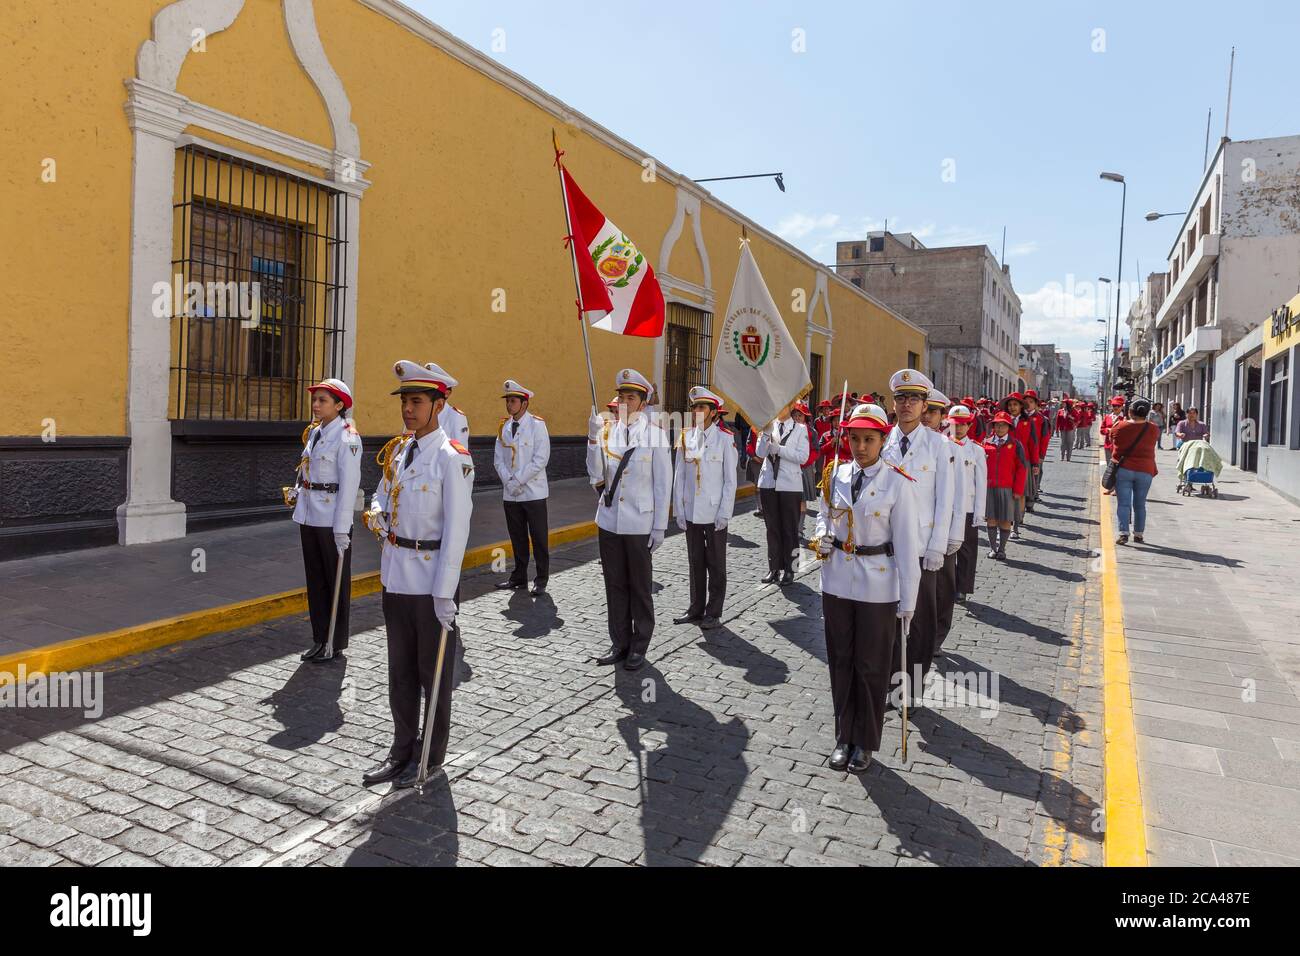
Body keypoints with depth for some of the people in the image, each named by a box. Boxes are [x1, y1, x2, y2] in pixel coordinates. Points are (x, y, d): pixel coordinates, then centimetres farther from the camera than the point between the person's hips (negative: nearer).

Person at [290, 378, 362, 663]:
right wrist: (296, 490, 5)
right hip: (308, 516, 8)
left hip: (332, 520, -7)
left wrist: (342, 529, -19)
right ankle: (320, 639, 27)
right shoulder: (314, 432, 10)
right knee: (314, 580, 15)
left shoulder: (346, 437, -13)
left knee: (336, 583, 5)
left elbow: (349, 484, -17)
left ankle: (336, 643, 18)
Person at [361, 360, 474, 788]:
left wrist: (444, 593, -20)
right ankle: (402, 749, 34)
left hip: (431, 582, -7)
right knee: (399, 670, 18)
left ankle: (431, 757, 26)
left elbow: (456, 531, -19)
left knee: (433, 673, 10)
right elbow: (382, 493, 23)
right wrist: (376, 514, -1)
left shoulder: (452, 457, -16)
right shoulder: (397, 450, 7)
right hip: (395, 576, 7)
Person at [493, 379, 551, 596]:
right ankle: (519, 577, 23)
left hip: (533, 491, -5)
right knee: (517, 537, 12)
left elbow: (541, 458, -12)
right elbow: (498, 459, 9)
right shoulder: (504, 427, 9)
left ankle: (541, 579, 10)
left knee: (539, 537, 1)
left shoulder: (537, 424, -6)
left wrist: (518, 480, -14)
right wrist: (508, 481, -7)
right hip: (510, 493, 5)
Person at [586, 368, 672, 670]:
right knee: (614, 584, 13)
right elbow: (596, 475, -2)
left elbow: (663, 484, -5)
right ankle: (619, 643, 26)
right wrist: (593, 436, -13)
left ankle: (639, 646, 20)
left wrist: (660, 526, -7)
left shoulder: (654, 434, -7)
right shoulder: (607, 430, 4)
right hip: (608, 519, 4)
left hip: (638, 523, -4)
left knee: (639, 587, 7)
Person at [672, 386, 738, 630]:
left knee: (716, 564, 7)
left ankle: (713, 613, 18)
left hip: (714, 513, -4)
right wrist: (679, 510, 2)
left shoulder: (725, 438, -6)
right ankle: (696, 609, 25)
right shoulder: (686, 438, 4)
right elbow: (679, 477, 6)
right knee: (695, 563, 13)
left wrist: (724, 513, -11)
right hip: (691, 512, 4)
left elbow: (730, 480, -6)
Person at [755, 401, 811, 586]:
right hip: (768, 482, 3)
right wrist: (766, 433, -16)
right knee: (772, 528, 9)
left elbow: (803, 456, -9)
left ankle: (788, 570, 11)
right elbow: (760, 453, -2)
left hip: (790, 485, -3)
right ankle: (774, 568, 17)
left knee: (790, 529, 3)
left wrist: (778, 449, -13)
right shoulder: (768, 427, 7)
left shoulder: (800, 429, 0)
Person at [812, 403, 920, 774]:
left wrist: (907, 603, -12)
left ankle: (865, 742, 27)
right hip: (837, 583, 4)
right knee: (840, 663, 14)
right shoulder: (835, 475, 0)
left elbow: (907, 547, -12)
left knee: (872, 667, 9)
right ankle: (844, 736, 31)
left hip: (878, 588, -4)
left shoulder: (898, 483, -13)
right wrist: (821, 537, -6)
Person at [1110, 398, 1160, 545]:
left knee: (1124, 503, -1)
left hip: (1123, 469, -1)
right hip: (1145, 471, 1)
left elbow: (1112, 437, 13)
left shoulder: (1120, 426, -6)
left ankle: (1123, 533, -12)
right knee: (1140, 504, 12)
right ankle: (1139, 534, 18)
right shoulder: (1153, 429, -3)